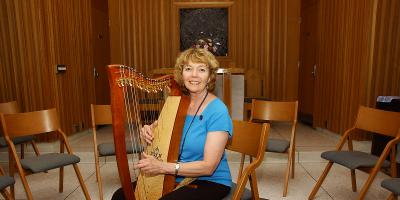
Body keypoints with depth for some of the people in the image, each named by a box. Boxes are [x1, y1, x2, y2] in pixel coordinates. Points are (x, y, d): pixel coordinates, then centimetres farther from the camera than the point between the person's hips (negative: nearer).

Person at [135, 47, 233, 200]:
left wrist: (162, 167, -27)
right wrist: (149, 132, -12)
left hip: (210, 182, -5)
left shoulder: (218, 111, -18)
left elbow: (208, 167, -21)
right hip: (176, 178, 5)